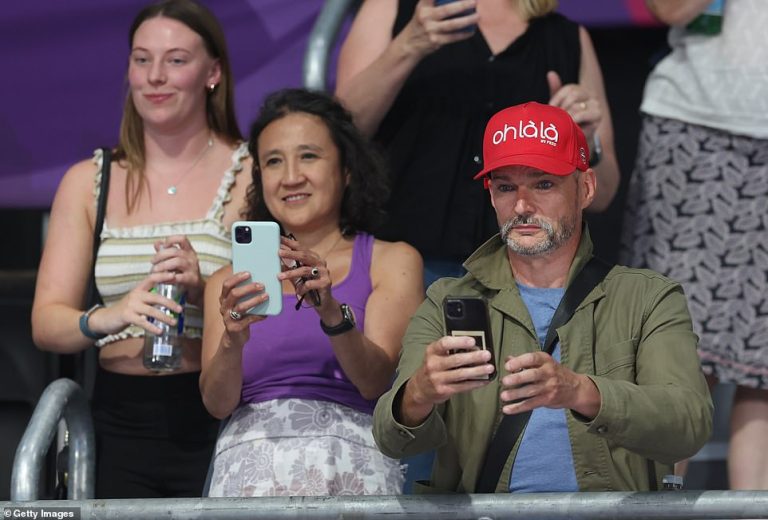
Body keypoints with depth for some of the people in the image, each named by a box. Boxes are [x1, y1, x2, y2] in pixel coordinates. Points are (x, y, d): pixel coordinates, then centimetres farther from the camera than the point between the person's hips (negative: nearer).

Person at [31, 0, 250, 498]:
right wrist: (109, 318, -21)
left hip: (218, 420, -2)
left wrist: (204, 290, -24)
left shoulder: (252, 177, 1)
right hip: (122, 424, 2)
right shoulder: (87, 182, 9)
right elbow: (46, 324, 1)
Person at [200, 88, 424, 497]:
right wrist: (233, 340, -13)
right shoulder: (230, 283, 20)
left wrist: (332, 312, -17)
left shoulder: (392, 262, 14)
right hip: (246, 459, 1)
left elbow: (375, 382, 1)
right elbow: (216, 402, 7)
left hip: (349, 460, -1)